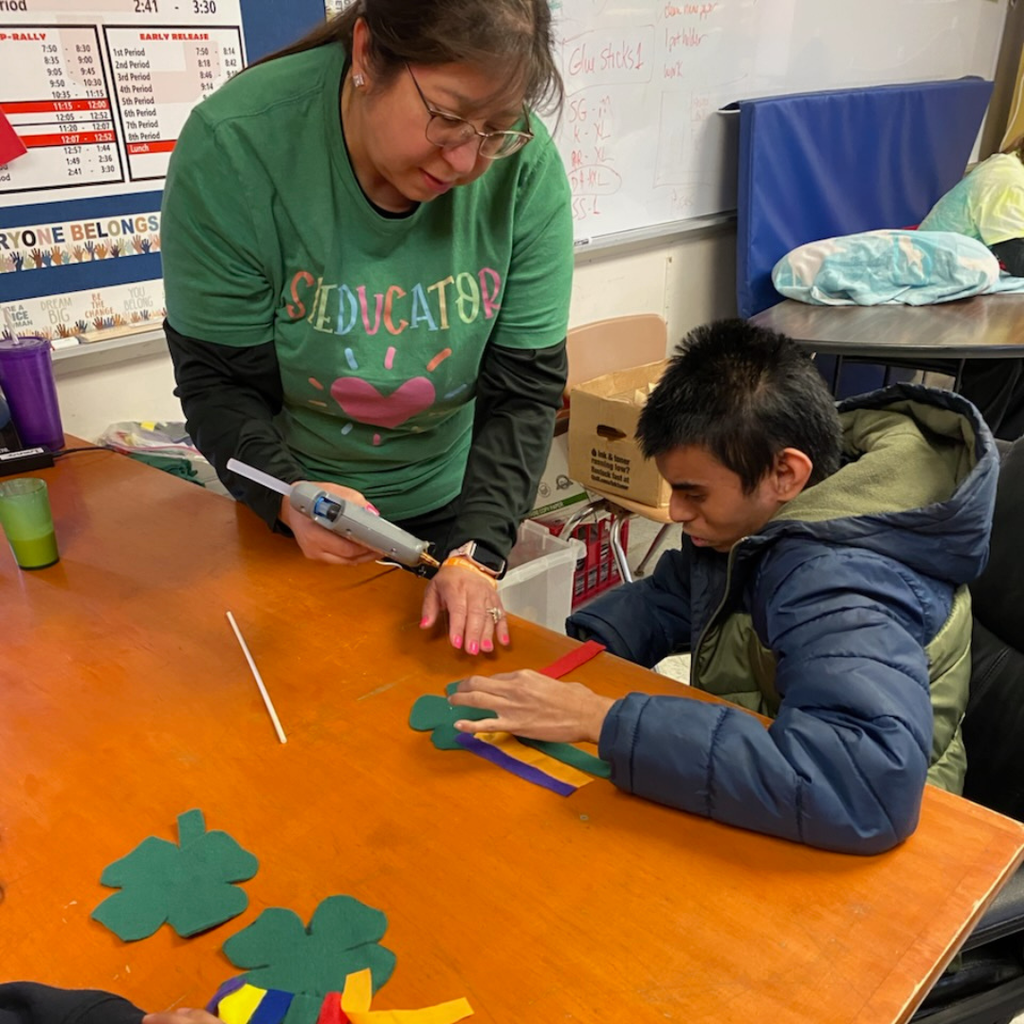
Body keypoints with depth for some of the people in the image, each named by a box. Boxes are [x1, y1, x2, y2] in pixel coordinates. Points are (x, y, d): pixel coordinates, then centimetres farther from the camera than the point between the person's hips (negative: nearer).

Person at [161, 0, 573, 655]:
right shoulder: (232, 148, -24)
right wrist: (289, 496, -37)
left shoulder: (526, 165, -21)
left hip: (451, 508, 1)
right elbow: (220, 384, -19)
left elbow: (524, 391, -18)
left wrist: (478, 550, -28)